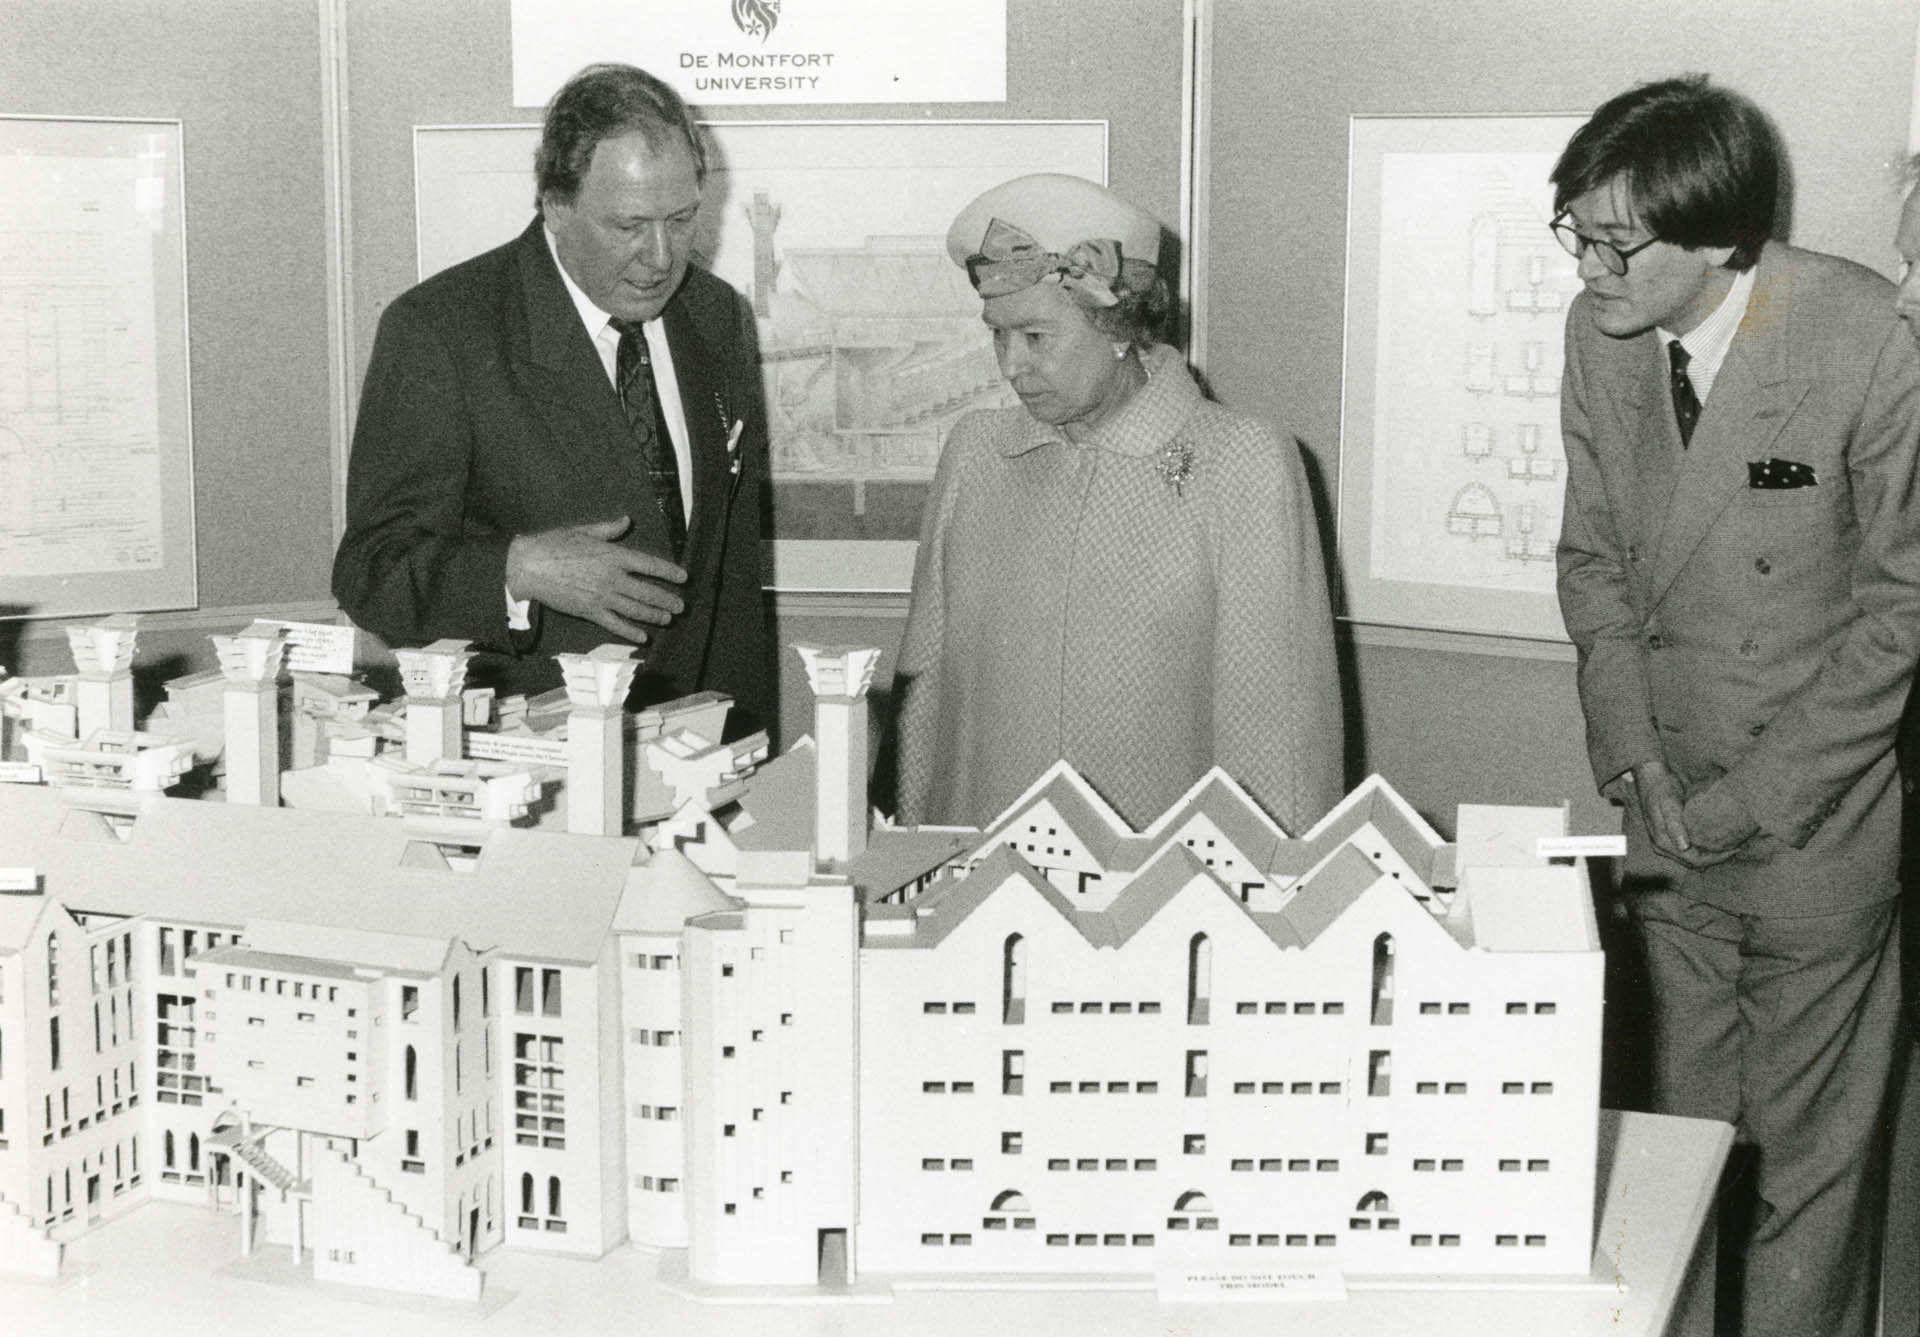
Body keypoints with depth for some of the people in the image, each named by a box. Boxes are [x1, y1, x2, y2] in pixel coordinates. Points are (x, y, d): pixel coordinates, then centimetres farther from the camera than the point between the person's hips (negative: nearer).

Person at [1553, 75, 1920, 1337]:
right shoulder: (1601, 330, -3)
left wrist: (1745, 801, -13)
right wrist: (1634, 761, -2)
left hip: (1816, 824, -4)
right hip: (1674, 820, 4)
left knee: (1811, 1163, 6)